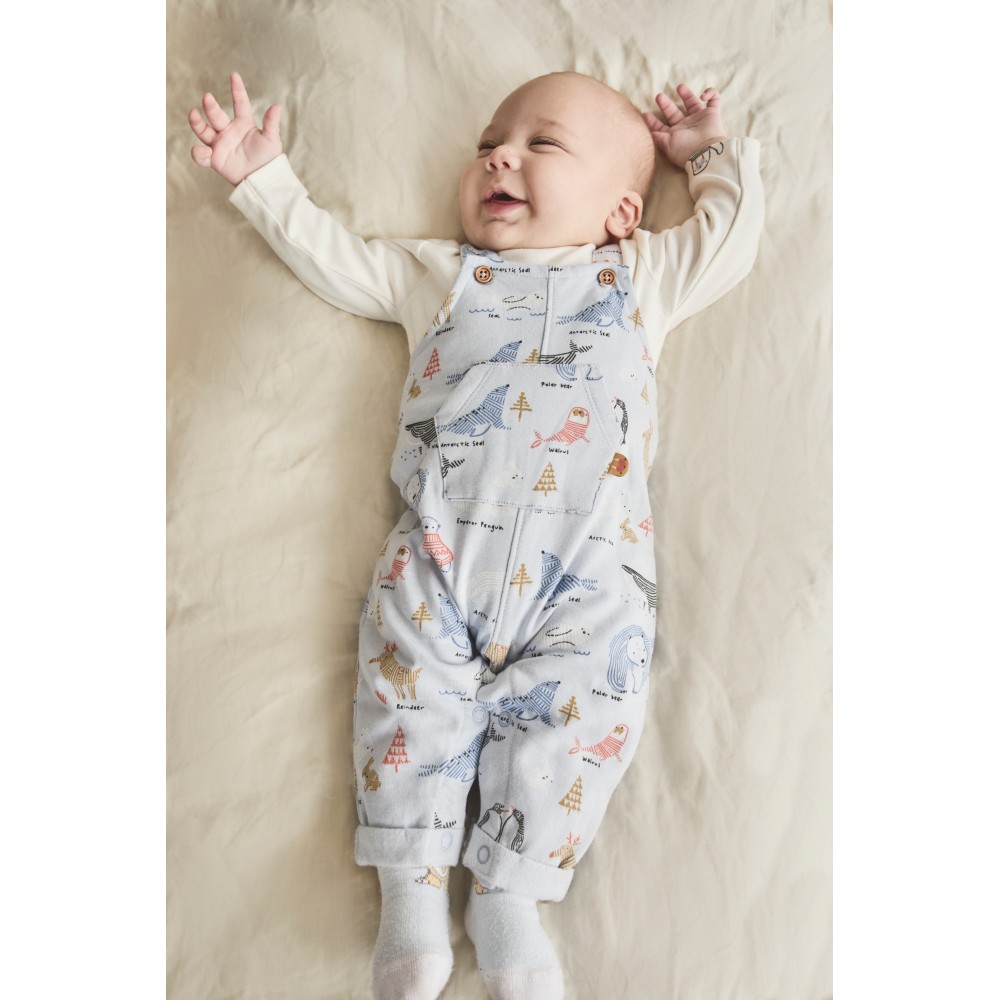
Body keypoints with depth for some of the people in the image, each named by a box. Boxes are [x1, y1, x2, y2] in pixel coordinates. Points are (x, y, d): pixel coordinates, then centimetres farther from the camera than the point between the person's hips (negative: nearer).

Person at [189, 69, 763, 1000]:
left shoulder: (641, 276, 25)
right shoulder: (438, 271, 26)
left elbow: (732, 230, 29)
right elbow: (336, 258, 30)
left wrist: (711, 150, 39)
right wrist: (264, 178, 32)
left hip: (591, 552, 0)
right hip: (441, 537, 1)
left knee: (578, 702, -13)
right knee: (409, 684, -12)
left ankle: (507, 892, 4)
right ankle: (411, 886, 4)